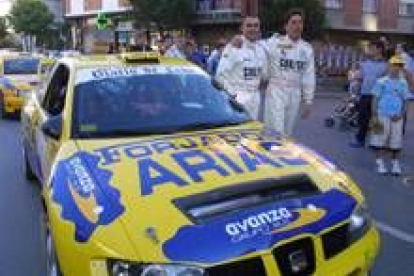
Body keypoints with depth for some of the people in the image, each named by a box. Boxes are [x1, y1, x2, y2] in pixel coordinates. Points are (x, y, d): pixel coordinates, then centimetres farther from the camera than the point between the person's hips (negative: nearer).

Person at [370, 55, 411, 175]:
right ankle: (380, 163, 8)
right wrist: (374, 117, -5)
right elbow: (375, 99, 0)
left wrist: (401, 114, -6)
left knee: (396, 142, 5)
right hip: (383, 116, -2)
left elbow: (405, 101, 10)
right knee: (380, 140, -1)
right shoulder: (382, 82, -1)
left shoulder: (403, 83, 6)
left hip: (397, 118, 2)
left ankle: (395, 164, 16)